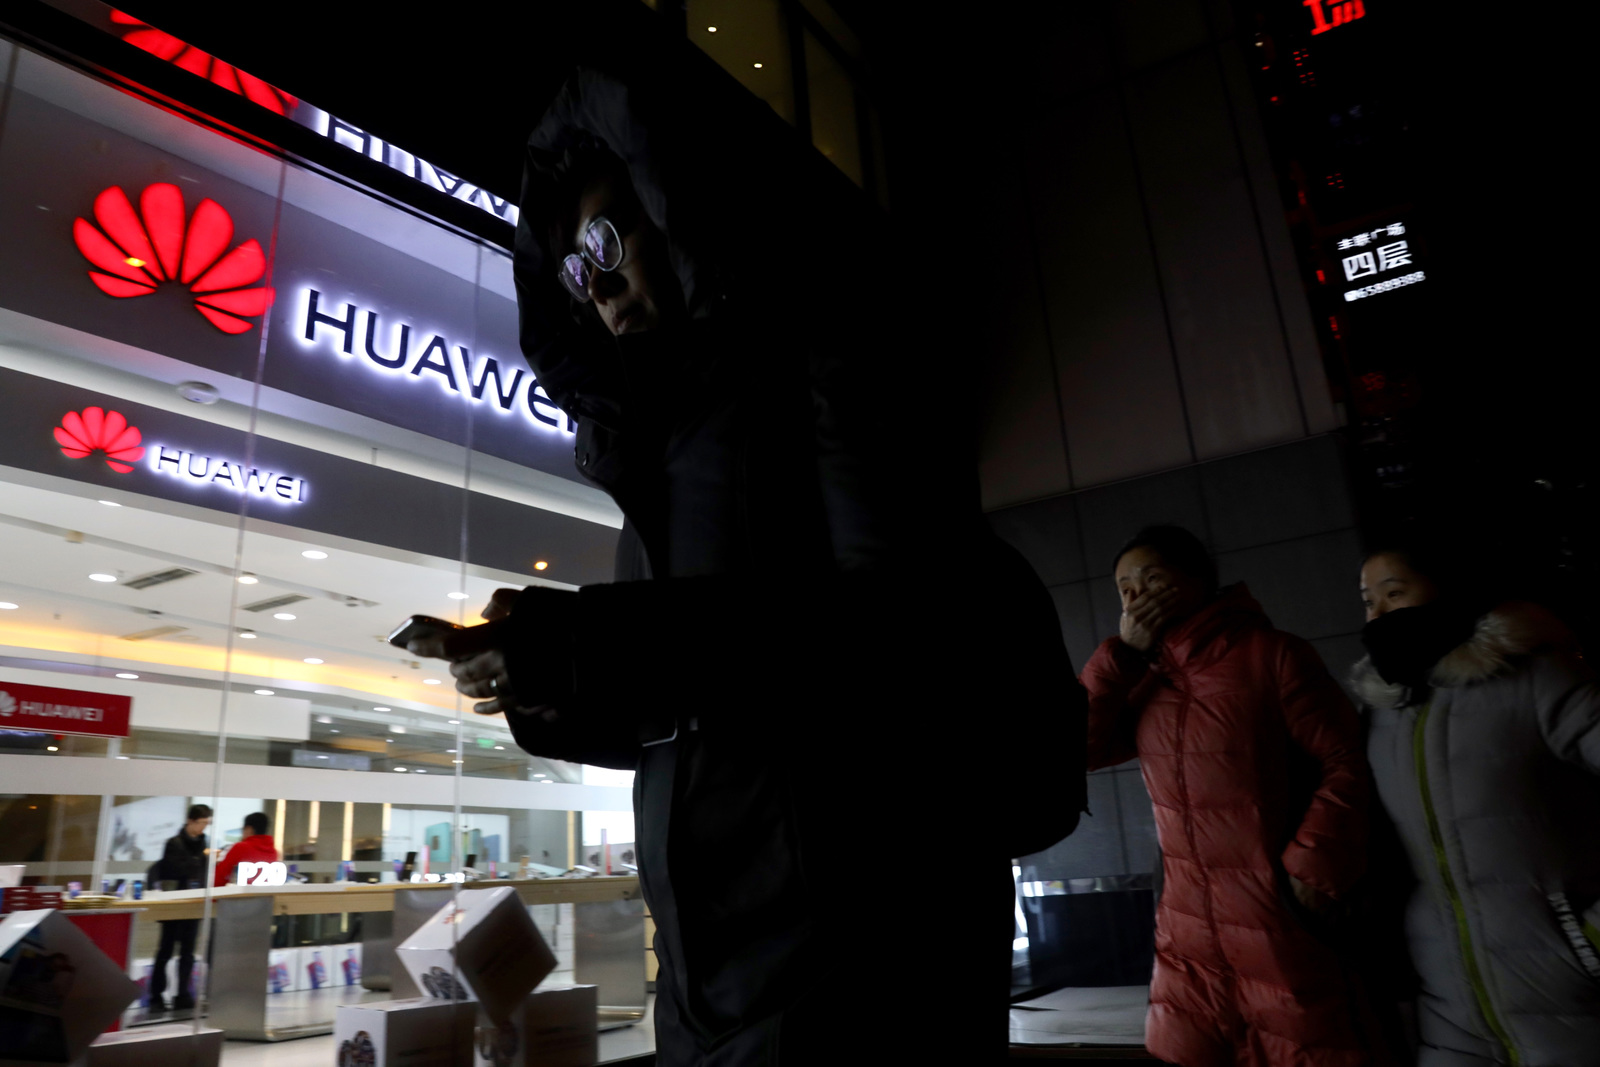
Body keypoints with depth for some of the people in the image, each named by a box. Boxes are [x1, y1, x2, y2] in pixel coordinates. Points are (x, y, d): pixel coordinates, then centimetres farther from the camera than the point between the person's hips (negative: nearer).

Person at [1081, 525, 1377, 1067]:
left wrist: (1314, 869, -15)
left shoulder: (1270, 654, -8)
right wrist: (1123, 652, -7)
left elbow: (1345, 761, -8)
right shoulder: (1143, 679, 6)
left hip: (1281, 925, -4)